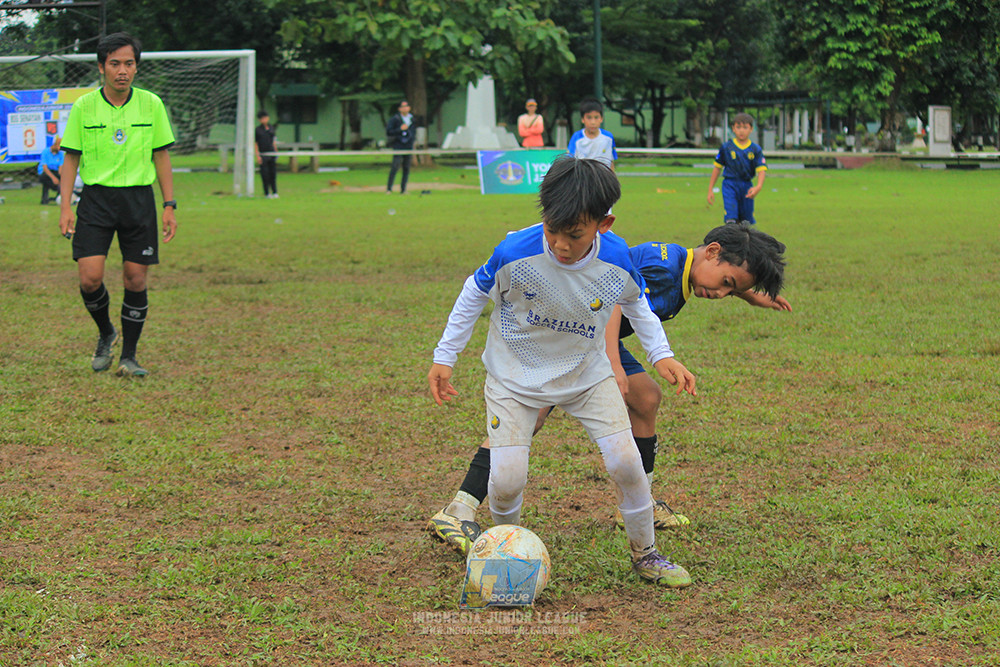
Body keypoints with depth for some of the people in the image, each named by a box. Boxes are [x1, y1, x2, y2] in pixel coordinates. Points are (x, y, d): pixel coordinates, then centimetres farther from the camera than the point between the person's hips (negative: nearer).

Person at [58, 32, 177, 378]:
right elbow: (71, 158, 5)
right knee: (90, 278, -11)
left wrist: (169, 206, 4)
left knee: (136, 280, 0)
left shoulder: (151, 105, 2)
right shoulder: (83, 107, 0)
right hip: (96, 197, -1)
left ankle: (128, 356, 13)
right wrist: (65, 206, -5)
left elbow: (161, 156, 9)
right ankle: (106, 334, 18)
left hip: (139, 198, 1)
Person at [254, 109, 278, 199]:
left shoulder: (271, 128, 9)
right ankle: (267, 193, 6)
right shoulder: (258, 130, -4)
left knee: (273, 173, 4)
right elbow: (255, 143, -4)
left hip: (272, 153, 4)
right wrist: (257, 156, -10)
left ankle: (274, 192, 11)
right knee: (265, 174, -1)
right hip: (263, 155, -4)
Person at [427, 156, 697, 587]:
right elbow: (475, 293, -8)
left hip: (586, 373, 2)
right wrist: (444, 357, -2)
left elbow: (636, 304, 5)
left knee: (626, 461, -8)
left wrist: (661, 355, -4)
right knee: (506, 481, -14)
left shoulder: (617, 261, -20)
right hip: (515, 374, -2)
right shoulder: (515, 253, -28)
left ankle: (645, 555, 16)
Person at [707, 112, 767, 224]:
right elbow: (717, 168, 7)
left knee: (746, 219, 8)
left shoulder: (756, 150, 1)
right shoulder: (726, 147, 0)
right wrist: (710, 189, 7)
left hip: (747, 187, 2)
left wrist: (758, 186, -27)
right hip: (730, 185, -2)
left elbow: (761, 170, -7)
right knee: (731, 217, -17)